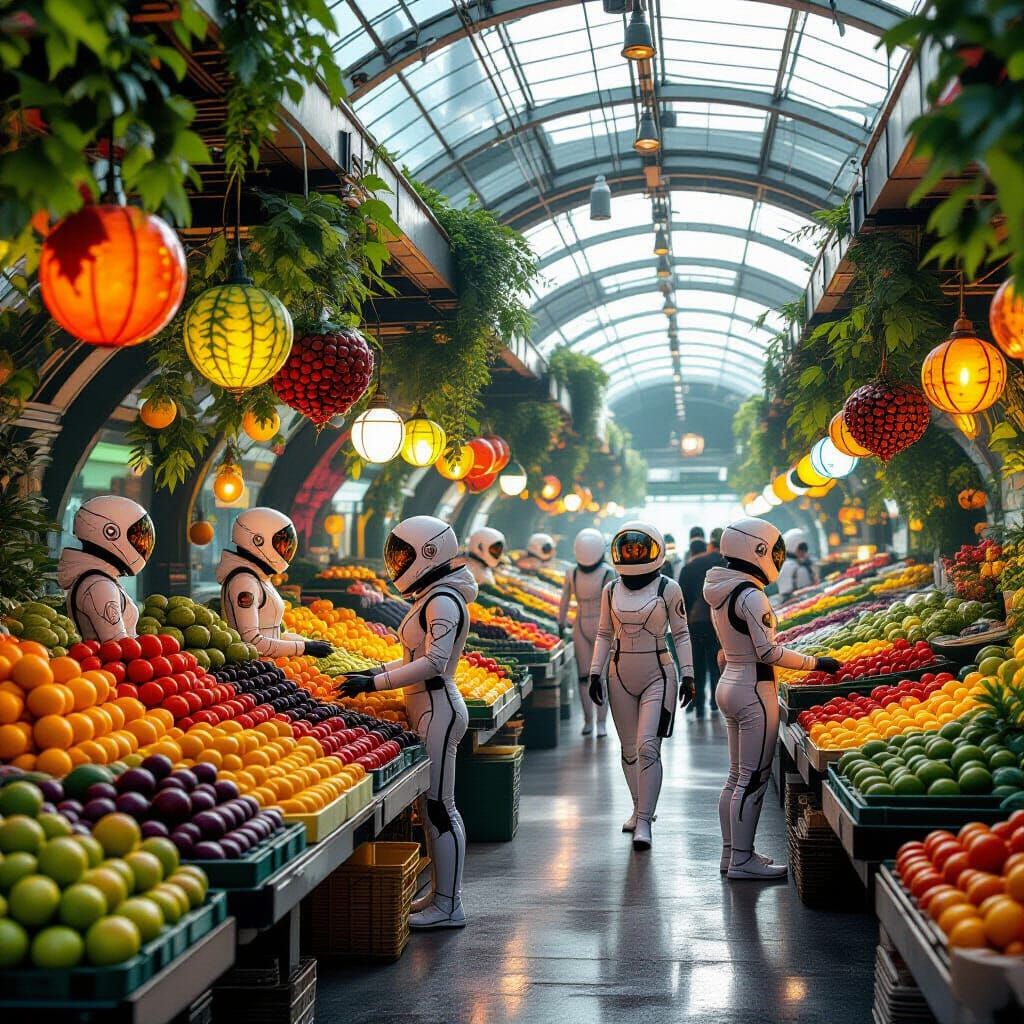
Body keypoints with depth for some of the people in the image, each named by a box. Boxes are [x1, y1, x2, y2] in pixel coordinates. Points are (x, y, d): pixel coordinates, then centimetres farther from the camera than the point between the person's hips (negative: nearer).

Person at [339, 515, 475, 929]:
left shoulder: (442, 601, -15)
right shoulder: (431, 598, 16)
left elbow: (434, 663, -24)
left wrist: (375, 683, -25)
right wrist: (377, 671, 12)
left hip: (437, 709, -10)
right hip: (431, 708, 10)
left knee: (438, 807, -6)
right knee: (438, 806, 12)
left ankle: (448, 906, 0)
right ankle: (445, 897, 19)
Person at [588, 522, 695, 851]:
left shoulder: (668, 589, -3)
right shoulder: (611, 590, 6)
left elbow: (680, 634, 0)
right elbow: (604, 635, 13)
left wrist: (687, 675, -4)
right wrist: (595, 673, 7)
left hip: (658, 675, -4)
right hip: (621, 675, 4)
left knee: (648, 747, -14)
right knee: (629, 748, 11)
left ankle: (644, 822, -11)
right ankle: (640, 809, 27)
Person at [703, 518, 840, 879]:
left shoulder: (721, 592, 10)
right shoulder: (751, 596, -18)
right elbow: (769, 652, -20)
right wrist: (817, 663, -14)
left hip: (730, 683, 10)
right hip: (754, 690, -10)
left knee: (737, 776, 16)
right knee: (754, 778, -3)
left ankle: (731, 853, 23)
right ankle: (742, 860, 1)